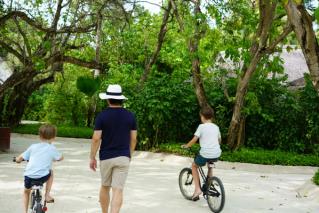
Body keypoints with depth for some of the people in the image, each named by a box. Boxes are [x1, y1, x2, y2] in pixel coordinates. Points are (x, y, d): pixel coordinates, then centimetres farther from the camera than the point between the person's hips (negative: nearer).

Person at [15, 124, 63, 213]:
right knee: (50, 172, 33)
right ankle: (47, 195, 26)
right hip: (42, 176, -2)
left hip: (28, 176, 2)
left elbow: (18, 159, 13)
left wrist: (18, 159, 36)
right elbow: (60, 158, 23)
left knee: (26, 192, 33)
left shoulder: (33, 147, 11)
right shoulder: (52, 149, 6)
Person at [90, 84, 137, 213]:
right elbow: (133, 139, 3)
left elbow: (96, 139, -10)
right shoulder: (130, 115, 0)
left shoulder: (102, 115, -7)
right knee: (118, 190, -1)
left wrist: (92, 158, 1)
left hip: (106, 157, 0)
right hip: (123, 157, 0)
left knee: (105, 187, 19)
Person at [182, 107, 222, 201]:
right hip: (217, 154, 6)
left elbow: (194, 140, -8)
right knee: (210, 163, 39)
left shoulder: (201, 126, -4)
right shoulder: (216, 127, 13)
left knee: (194, 166, 21)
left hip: (205, 154, -5)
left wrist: (186, 146, 8)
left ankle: (197, 189, 9)